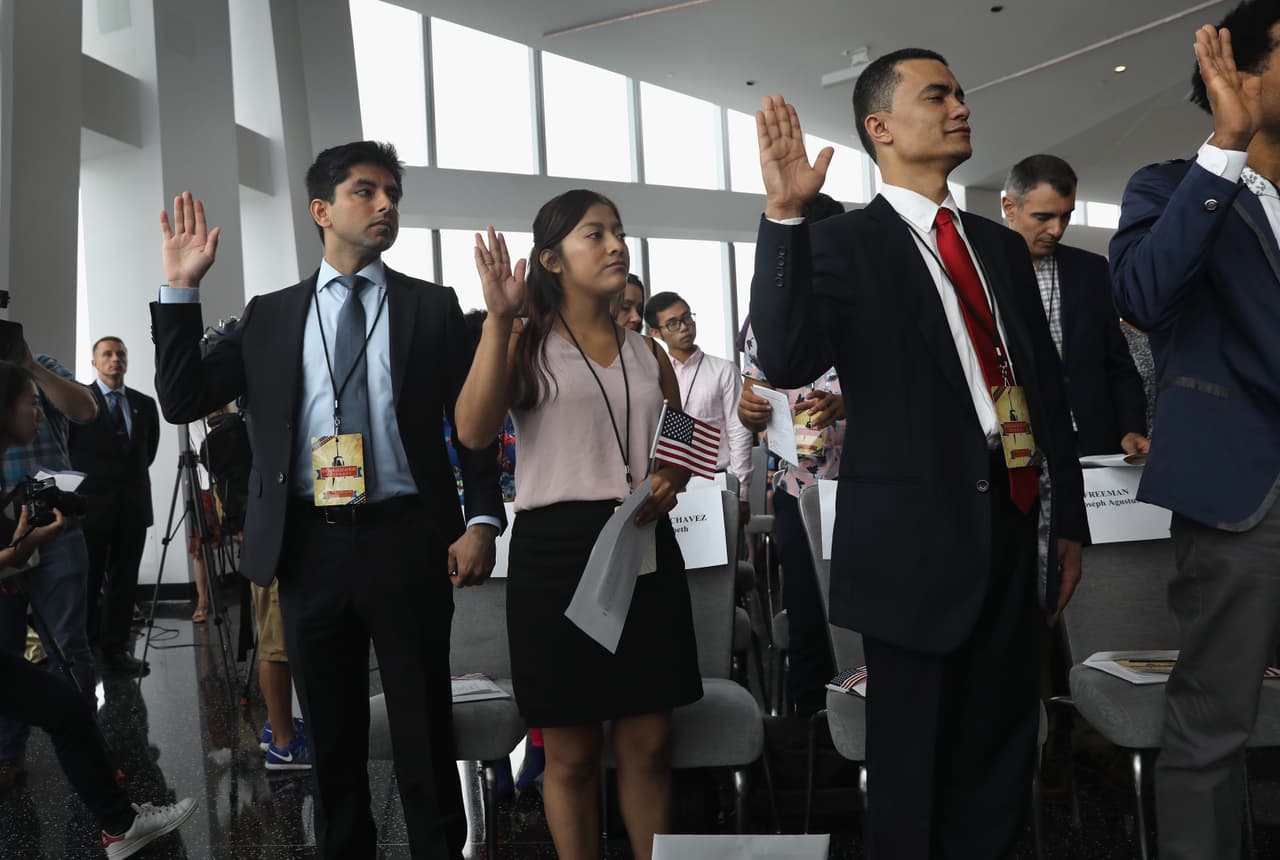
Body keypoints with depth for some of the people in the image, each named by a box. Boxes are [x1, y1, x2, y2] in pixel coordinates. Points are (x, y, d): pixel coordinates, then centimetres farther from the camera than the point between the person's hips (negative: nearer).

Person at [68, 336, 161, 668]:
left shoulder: (144, 403, 11)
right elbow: (64, 447, 0)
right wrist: (88, 478, 2)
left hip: (133, 503, 4)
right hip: (91, 503, -3)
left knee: (124, 581, 5)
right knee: (87, 580, 4)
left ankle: (116, 647, 12)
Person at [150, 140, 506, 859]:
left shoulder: (433, 307, 5)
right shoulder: (270, 316, 9)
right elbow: (182, 400, 5)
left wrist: (482, 521, -9)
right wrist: (181, 288, -2)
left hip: (407, 538, -2)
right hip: (310, 544, 2)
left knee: (425, 726, 7)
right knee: (331, 731, 15)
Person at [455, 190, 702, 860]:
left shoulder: (647, 352, 13)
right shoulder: (526, 343, 1)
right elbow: (473, 429, -15)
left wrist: (670, 481, -2)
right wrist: (499, 318, -20)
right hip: (556, 552, -3)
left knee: (648, 745, 10)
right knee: (571, 753, 8)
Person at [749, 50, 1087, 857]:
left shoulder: (1002, 246, 14)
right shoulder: (842, 244, -5)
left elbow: (1050, 388, 16)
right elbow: (788, 362, -21)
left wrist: (1070, 520, 14)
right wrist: (783, 216, -28)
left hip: (1014, 528, 6)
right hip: (920, 538, -6)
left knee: (1003, 749, 18)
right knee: (917, 760, 8)